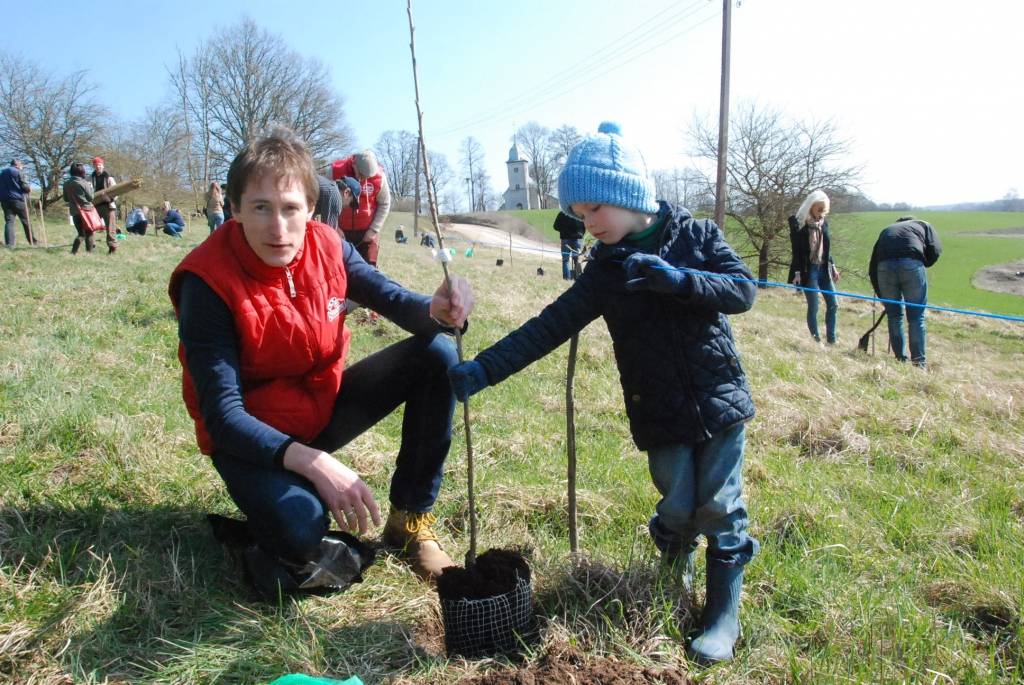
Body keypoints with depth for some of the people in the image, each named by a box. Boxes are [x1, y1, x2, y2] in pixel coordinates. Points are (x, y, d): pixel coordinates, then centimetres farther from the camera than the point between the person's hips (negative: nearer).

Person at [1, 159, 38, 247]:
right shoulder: (17, 172, -3)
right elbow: (24, 186, -7)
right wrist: (29, 189, 12)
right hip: (18, 199, -5)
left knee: (9, 221, 0)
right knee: (26, 221, 5)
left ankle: (9, 243, -10)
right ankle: (32, 241, 11)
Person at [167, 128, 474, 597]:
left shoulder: (326, 246, -11)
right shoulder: (208, 281, -24)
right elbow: (223, 415, -26)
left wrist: (436, 311, -34)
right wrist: (313, 463, -39)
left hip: (323, 405, 5)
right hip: (251, 435, -5)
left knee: (436, 354, -13)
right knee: (301, 527, -35)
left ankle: (410, 519, -2)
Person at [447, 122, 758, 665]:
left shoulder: (696, 235, -2)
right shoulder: (606, 270, 0)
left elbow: (743, 290, -9)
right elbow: (548, 327, -6)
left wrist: (677, 279, -25)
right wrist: (484, 369, -15)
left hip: (719, 401, -1)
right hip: (660, 415, 1)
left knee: (720, 508, 3)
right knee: (677, 507, 3)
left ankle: (724, 611, 20)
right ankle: (676, 565, 37)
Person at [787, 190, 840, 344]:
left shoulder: (823, 222, 8)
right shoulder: (798, 223, -9)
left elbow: (827, 248, 16)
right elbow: (796, 250, -11)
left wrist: (833, 266, 12)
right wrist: (797, 272, -16)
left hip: (824, 269, 6)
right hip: (808, 270, -6)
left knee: (833, 304, 5)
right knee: (813, 307, -3)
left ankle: (831, 339, 14)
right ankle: (816, 341, 7)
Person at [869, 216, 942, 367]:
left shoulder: (886, 231, 35)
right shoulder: (923, 225, 30)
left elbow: (872, 268, 28)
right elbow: (935, 250, 9)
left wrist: (882, 297, 31)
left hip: (885, 266, 2)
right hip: (912, 264, -2)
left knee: (894, 315, 15)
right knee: (916, 316, 5)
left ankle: (901, 360, 18)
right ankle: (918, 363, 6)